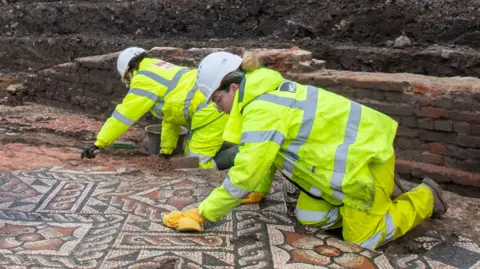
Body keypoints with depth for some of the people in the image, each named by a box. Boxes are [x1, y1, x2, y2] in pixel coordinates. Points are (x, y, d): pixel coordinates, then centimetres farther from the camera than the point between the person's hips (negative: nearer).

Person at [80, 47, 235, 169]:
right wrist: (166, 150, 36)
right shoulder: (160, 71, 28)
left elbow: (124, 114, -2)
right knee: (191, 155, 16)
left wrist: (98, 144, 5)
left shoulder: (144, 77, -2)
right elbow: (170, 116, 32)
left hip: (211, 110, -10)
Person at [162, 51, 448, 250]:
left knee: (364, 237, 1)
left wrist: (204, 213, -16)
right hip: (350, 145, 9)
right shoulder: (267, 92, 4)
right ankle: (379, 194, 23)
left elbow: (244, 174, -26)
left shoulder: (261, 111, -27)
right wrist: (259, 192, 17)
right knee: (309, 217, 8)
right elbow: (268, 152, 14)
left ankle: (424, 198, 20)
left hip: (363, 156, -9)